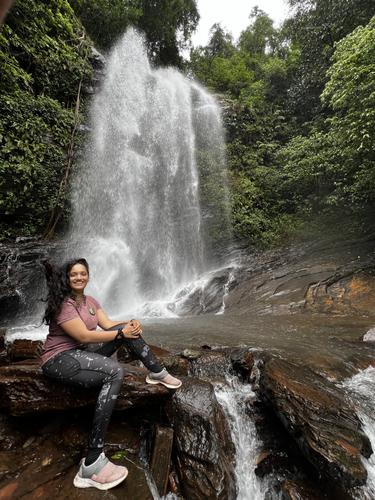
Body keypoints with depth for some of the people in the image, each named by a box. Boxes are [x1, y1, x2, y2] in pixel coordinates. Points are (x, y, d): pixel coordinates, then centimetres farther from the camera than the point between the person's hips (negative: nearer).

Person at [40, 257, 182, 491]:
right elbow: (84, 336, -24)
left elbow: (108, 324, 2)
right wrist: (122, 333, -21)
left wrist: (131, 323, -16)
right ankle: (92, 463, -29)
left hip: (82, 352, 8)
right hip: (59, 359, -8)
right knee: (115, 372, -32)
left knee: (127, 328, -8)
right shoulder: (62, 304, -16)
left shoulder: (90, 301, 10)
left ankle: (157, 372, 1)